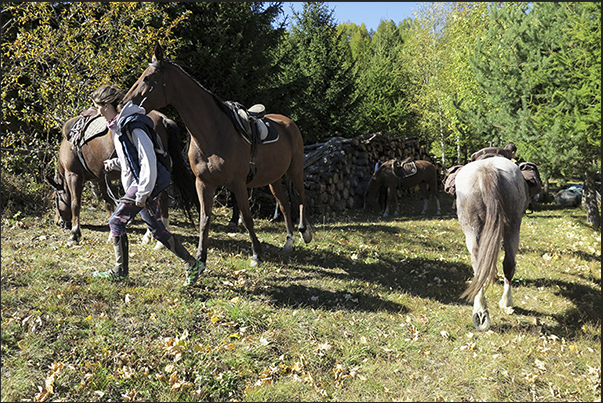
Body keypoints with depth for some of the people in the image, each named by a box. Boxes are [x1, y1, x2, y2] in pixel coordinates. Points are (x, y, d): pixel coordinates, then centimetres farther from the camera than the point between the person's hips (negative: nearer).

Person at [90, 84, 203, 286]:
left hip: (144, 185, -10)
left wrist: (142, 193, -22)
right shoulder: (119, 125, 16)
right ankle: (192, 264, 14)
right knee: (157, 229, 10)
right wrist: (115, 163, 11)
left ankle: (120, 270, 8)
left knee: (116, 221, -4)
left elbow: (148, 160, -22)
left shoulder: (133, 125, -16)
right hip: (141, 185, 10)